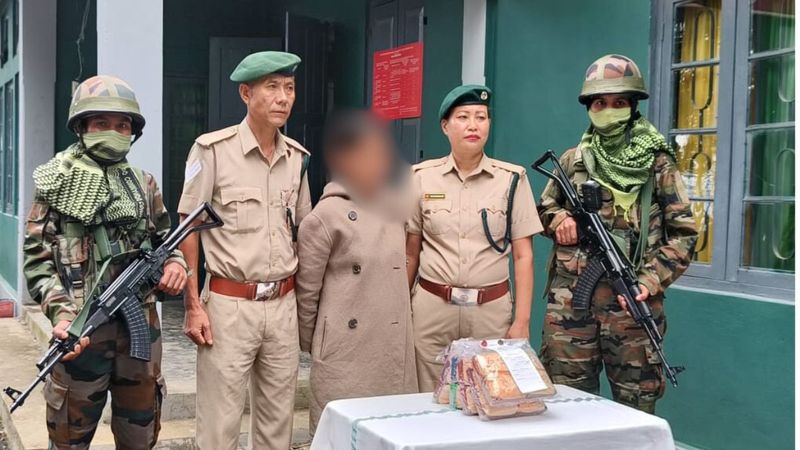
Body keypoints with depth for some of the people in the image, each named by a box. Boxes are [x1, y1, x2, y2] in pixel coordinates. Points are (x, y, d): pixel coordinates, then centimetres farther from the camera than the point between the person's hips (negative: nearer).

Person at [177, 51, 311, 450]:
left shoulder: (297, 157, 7)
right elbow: (188, 230, -5)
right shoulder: (212, 149, -8)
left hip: (283, 305, 5)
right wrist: (193, 305, -11)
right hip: (229, 304, -5)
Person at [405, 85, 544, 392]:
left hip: (491, 309, 0)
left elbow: (523, 257, 1)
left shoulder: (512, 179, 1)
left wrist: (522, 321, -4)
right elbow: (410, 254, 8)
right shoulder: (422, 177, 3)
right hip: (432, 308, 1)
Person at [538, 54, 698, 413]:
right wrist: (558, 219, 0)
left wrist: (650, 281, -12)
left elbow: (683, 233, 1)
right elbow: (543, 209, 24)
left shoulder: (657, 163, 3)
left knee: (636, 404, 4)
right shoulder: (572, 160, 12)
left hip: (631, 301, -2)